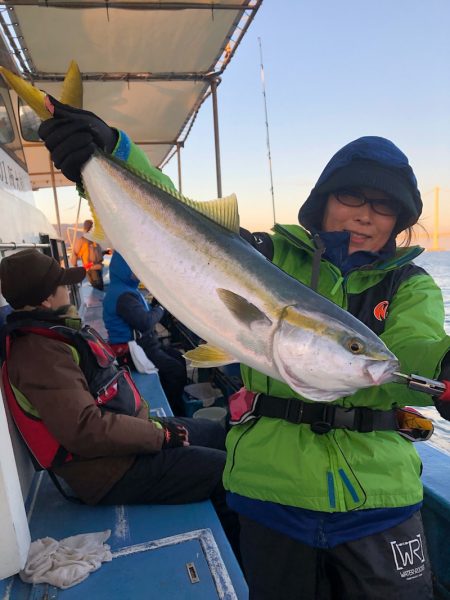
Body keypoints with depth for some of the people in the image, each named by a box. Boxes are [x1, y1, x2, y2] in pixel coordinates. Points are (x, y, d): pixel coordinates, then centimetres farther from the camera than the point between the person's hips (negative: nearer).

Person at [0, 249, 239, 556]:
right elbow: (85, 430, -32)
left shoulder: (53, 332, 6)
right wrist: (160, 434, -23)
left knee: (217, 433, 20)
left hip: (130, 426, 11)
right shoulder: (39, 351, -26)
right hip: (111, 468, -11)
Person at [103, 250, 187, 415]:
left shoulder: (125, 290, 13)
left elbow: (142, 314, 18)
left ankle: (180, 402, 23)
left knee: (181, 359, 12)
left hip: (142, 344, 11)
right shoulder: (122, 295, -23)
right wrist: (160, 309, -9)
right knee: (177, 370, -12)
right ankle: (175, 414, 4)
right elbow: (145, 322, -27)